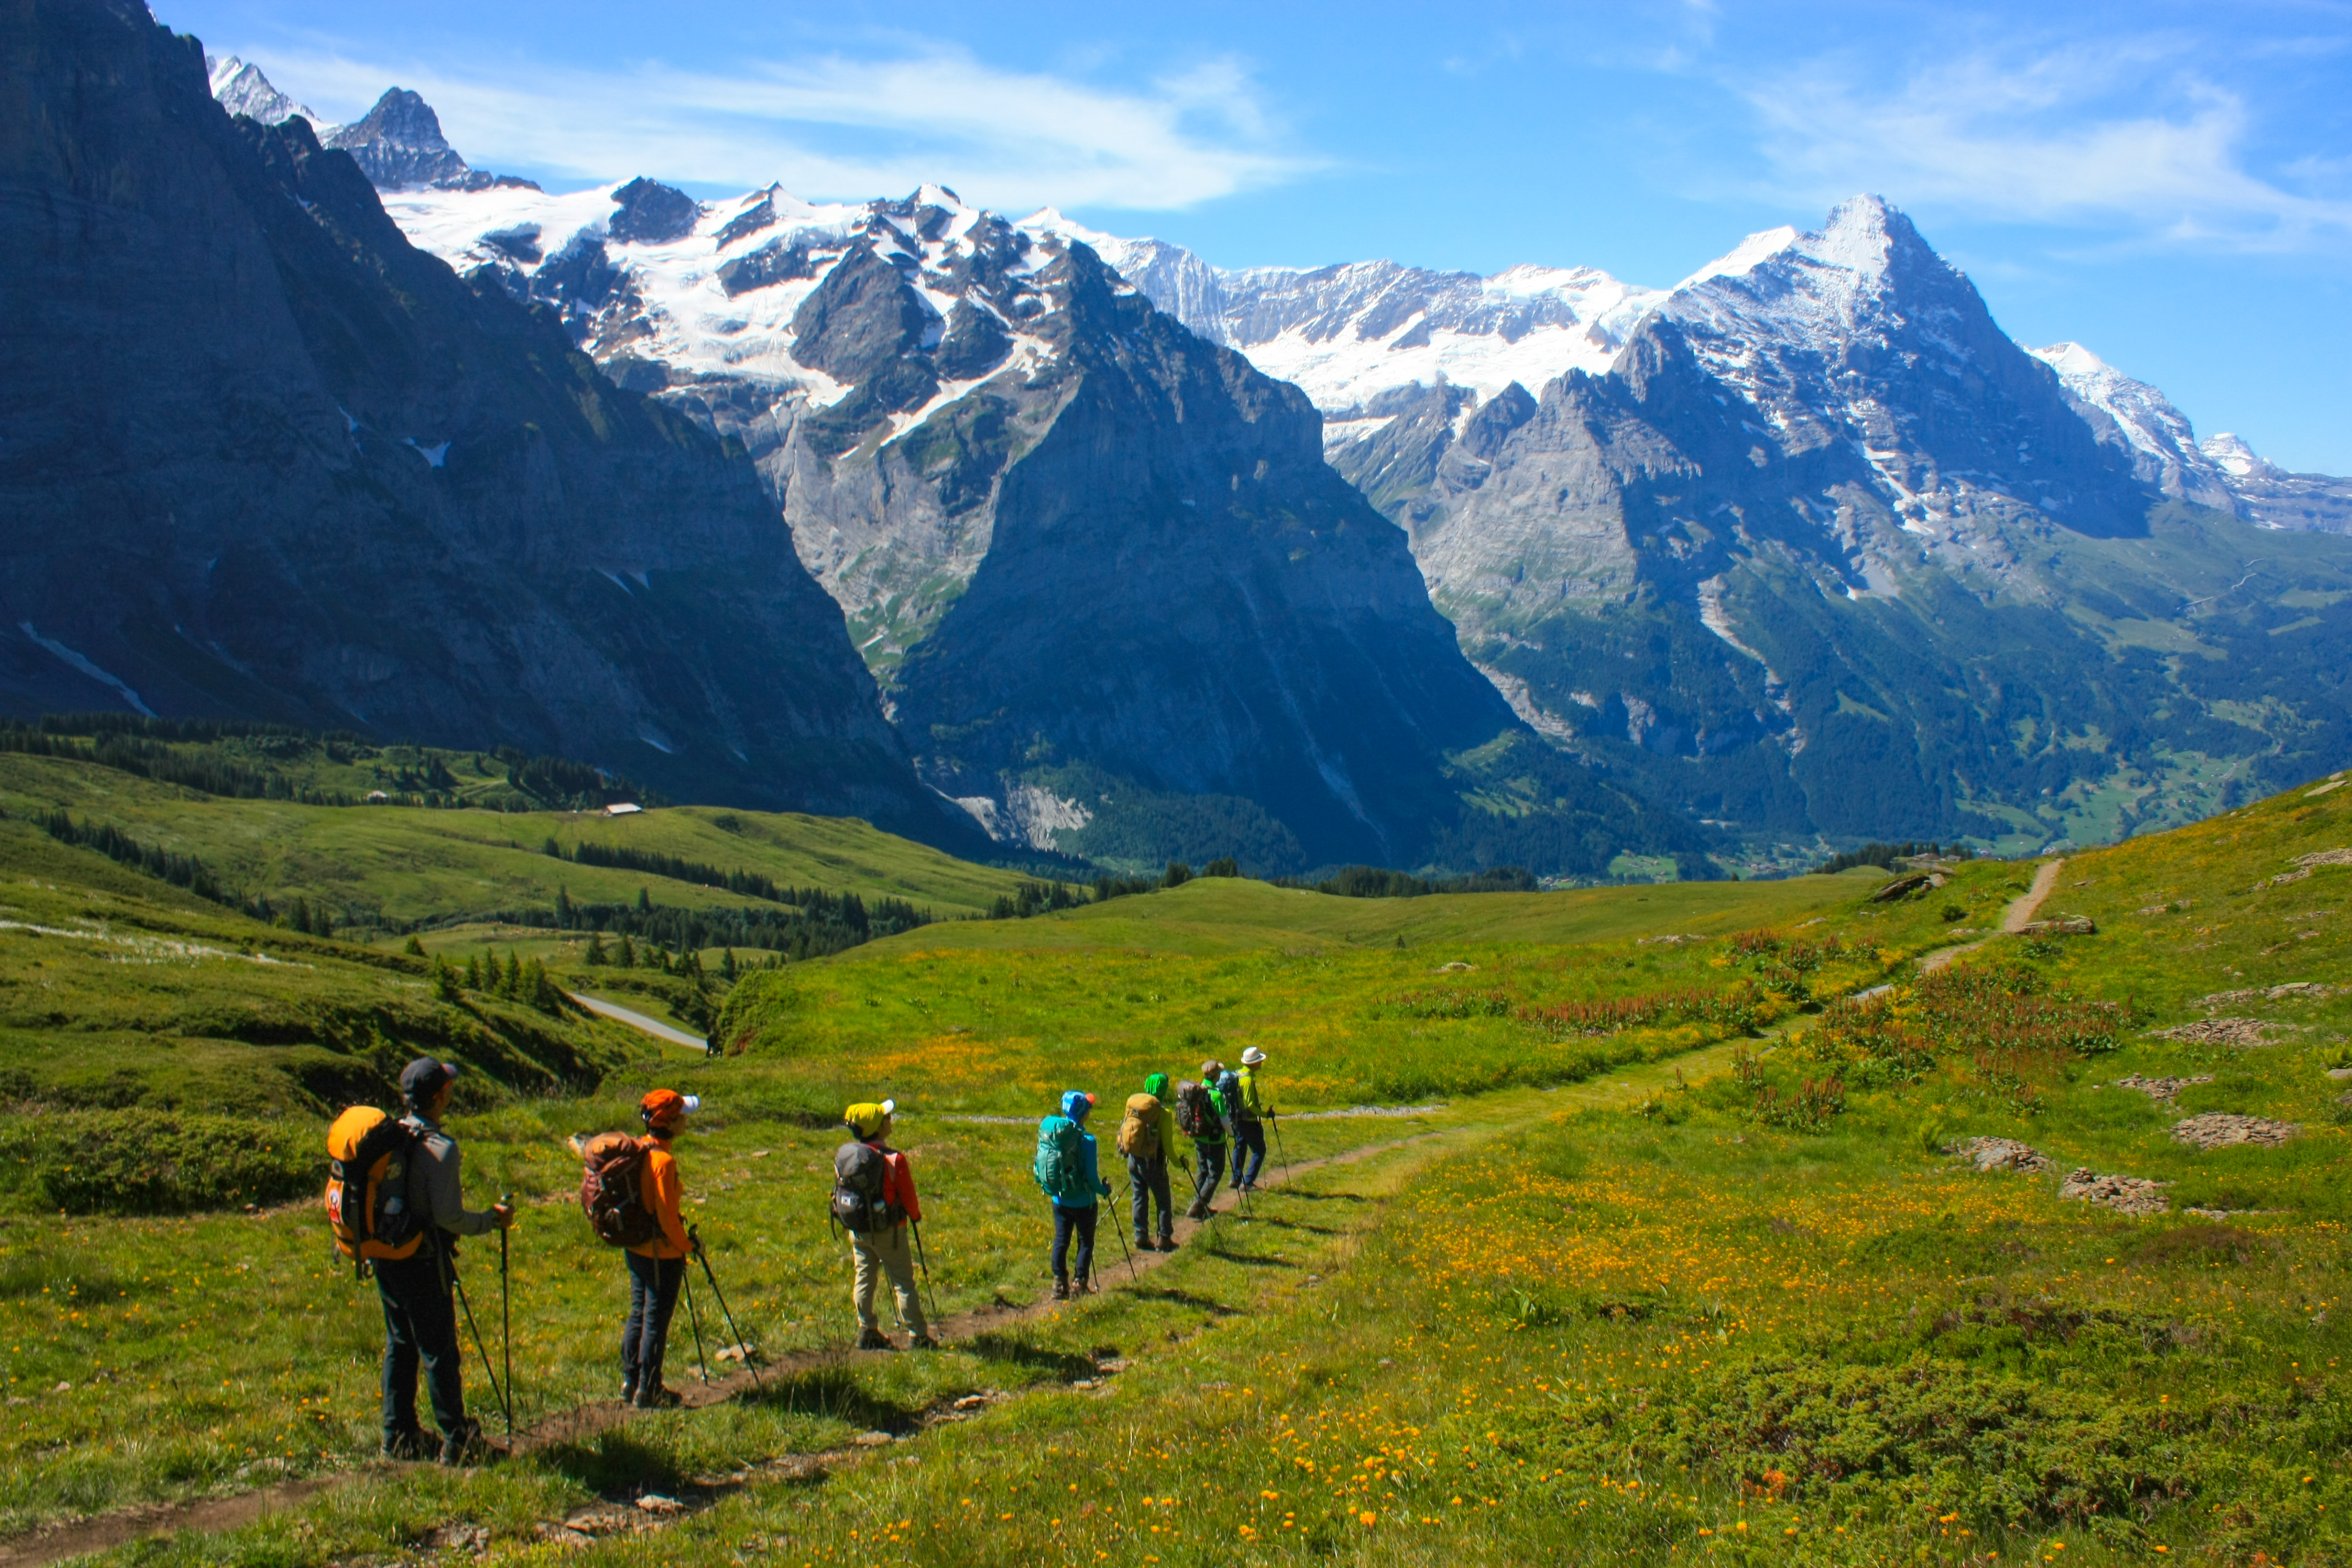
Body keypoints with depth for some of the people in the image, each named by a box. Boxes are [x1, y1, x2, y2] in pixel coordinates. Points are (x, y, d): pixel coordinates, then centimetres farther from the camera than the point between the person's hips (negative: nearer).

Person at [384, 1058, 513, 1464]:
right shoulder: (440, 1148, -20)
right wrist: (492, 1219, -7)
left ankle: (398, 1438, 25)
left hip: (385, 1259, 7)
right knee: (438, 1351, 2)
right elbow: (449, 1217, -22)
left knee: (399, 1346, 17)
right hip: (423, 1263, -7)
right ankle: (457, 1441, 10)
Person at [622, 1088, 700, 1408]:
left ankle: (630, 1382, 25)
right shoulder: (664, 1161, -23)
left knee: (638, 1315, 17)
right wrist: (687, 1245, -8)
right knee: (656, 1321, 2)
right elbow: (667, 1217, -22)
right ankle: (648, 1390, 10)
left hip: (635, 1248, 9)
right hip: (661, 1254, -9)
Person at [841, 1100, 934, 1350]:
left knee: (864, 1278, 14)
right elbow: (908, 1196, -11)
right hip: (888, 1230, -5)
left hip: (857, 1229, 5)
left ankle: (867, 1331, 18)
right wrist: (915, 1215, 9)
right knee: (903, 1282, 4)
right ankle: (918, 1335, 9)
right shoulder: (895, 1160, -22)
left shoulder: (845, 1156, -6)